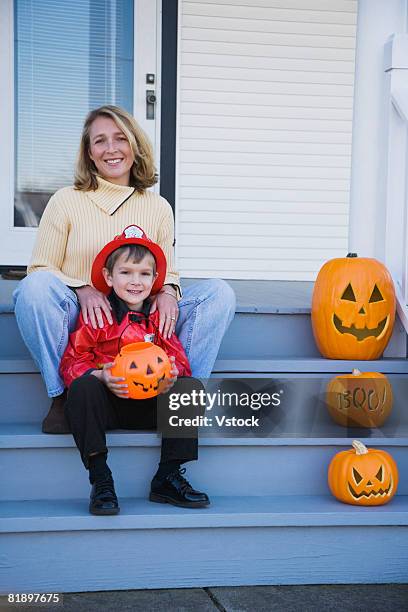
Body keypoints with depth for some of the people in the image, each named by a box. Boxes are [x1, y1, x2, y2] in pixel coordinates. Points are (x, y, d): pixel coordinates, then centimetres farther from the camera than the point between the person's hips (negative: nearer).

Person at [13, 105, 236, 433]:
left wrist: (167, 292, -10)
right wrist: (83, 290, -18)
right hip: (80, 321, -2)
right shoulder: (67, 200, 6)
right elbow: (41, 269, 3)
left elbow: (168, 271, 17)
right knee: (36, 287, -34)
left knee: (218, 292, -15)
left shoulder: (158, 207, 14)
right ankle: (63, 396, -18)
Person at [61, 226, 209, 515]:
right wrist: (100, 376, -24)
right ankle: (100, 479, -26)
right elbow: (72, 362, -3)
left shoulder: (159, 318, 11)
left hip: (153, 402, 3)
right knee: (83, 386, -33)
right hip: (107, 403, -3)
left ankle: (168, 478, -13)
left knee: (192, 387, -18)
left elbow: (179, 359, 7)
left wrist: (173, 373, -18)